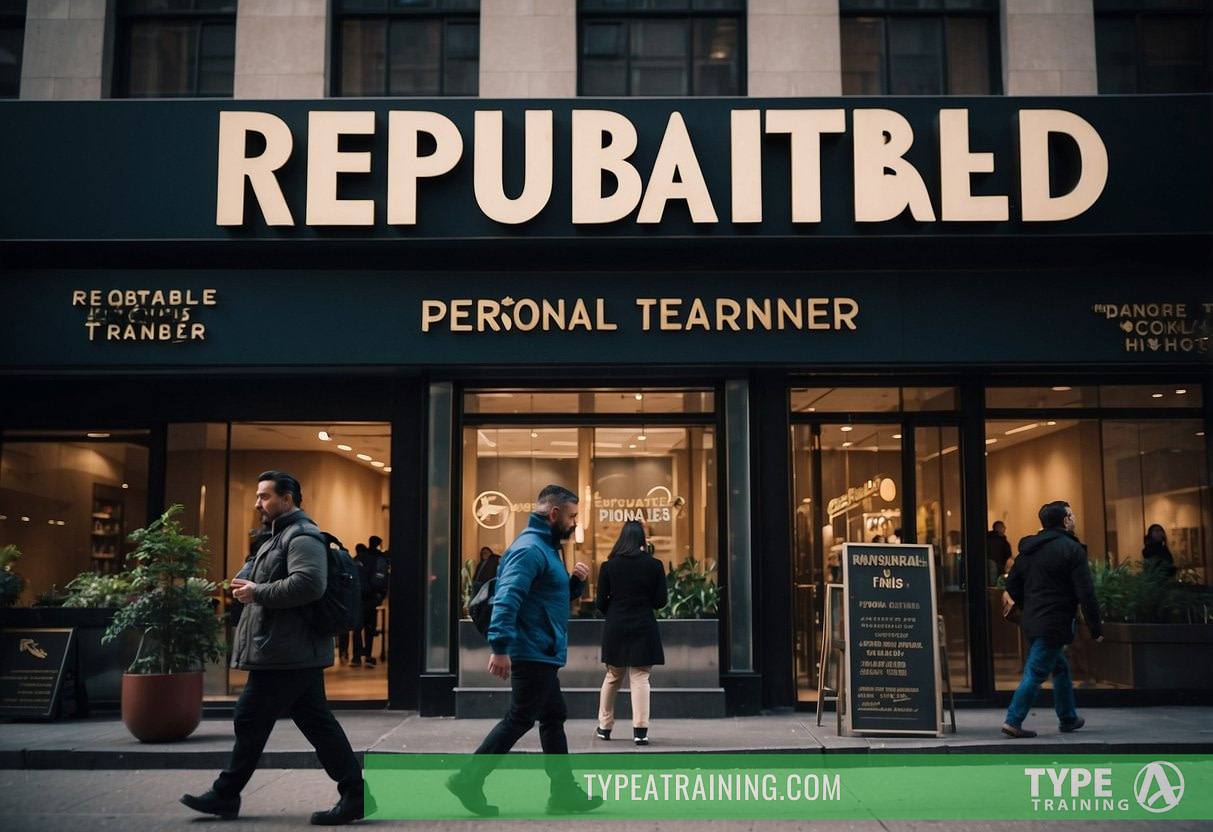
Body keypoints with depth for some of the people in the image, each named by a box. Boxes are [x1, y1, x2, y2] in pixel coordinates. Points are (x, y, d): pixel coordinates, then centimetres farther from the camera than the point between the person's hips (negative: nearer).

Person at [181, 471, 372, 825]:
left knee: (251, 721, 1)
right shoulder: (284, 536, 22)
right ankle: (355, 793, 7)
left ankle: (225, 794, 14)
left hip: (284, 653, -11)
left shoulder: (302, 537, -12)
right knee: (317, 722, 8)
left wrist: (257, 593, -20)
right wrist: (251, 586, 12)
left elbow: (308, 583, -28)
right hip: (296, 653, 11)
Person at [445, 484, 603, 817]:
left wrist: (576, 580, 4)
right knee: (520, 719, -6)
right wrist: (500, 647, -34)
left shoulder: (546, 547, 15)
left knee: (554, 717, 13)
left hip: (540, 654, 11)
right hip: (532, 653, -11)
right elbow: (507, 599, -28)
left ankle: (564, 792, 18)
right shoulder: (530, 549, -18)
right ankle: (468, 779, 1)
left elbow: (557, 595, 25)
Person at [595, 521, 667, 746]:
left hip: (615, 628, 2)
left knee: (612, 677, 15)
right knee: (640, 679, 2)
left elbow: (600, 602, 0)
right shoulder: (654, 565, -4)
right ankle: (640, 730, -3)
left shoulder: (609, 566, -2)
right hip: (643, 628, -2)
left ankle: (604, 727, 23)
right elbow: (660, 601, -3)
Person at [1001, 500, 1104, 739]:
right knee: (1035, 673, -7)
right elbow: (1085, 592, -14)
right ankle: (1013, 721, -9)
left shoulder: (1029, 548, 11)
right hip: (1054, 624, -8)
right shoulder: (1071, 549, -11)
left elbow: (1012, 585, 14)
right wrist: (1096, 628, -8)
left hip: (1032, 621, 8)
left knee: (1060, 668, 22)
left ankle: (1068, 718, 30)